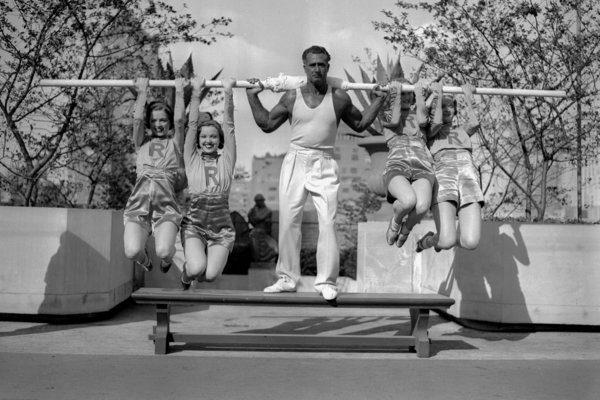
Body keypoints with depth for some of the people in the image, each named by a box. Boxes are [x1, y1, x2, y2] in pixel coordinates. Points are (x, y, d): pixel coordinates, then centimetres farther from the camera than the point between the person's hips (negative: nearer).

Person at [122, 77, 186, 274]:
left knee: (163, 251, -24)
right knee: (132, 251, -21)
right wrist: (142, 92, 19)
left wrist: (179, 91, 17)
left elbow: (179, 120, 11)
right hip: (138, 203, 1)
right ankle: (145, 261, 20)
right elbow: (137, 119, 13)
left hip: (166, 201, -1)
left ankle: (167, 259, 18)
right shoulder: (142, 143, 26)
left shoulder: (174, 143, 23)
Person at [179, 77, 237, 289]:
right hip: (193, 224, 0)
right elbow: (192, 125, 5)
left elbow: (229, 126, 4)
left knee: (211, 275, -18)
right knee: (196, 268, -24)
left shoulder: (226, 160, 8)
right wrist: (196, 92, 3)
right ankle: (186, 275, 14)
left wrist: (228, 92, 0)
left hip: (221, 226, 1)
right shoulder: (192, 159, 8)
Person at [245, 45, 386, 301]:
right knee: (288, 221, 2)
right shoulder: (292, 97, 6)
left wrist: (378, 101, 13)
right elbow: (267, 124, 15)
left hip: (325, 164, -1)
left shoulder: (339, 98, 4)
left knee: (328, 222, -10)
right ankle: (287, 278, 13)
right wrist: (253, 96, 12)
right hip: (295, 161, 1)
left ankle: (326, 282, -4)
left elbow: (359, 124, 18)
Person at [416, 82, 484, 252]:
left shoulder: (462, 131, 33)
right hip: (443, 178, -3)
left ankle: (442, 240, 19)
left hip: (469, 177, 3)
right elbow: (438, 123, 1)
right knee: (447, 241, -22)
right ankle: (427, 241, 15)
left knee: (470, 243, -16)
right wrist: (439, 95, 12)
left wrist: (468, 97, 18)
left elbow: (474, 124, 11)